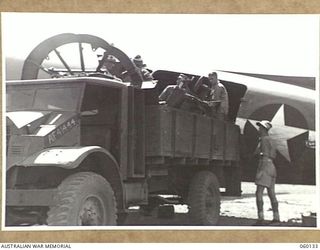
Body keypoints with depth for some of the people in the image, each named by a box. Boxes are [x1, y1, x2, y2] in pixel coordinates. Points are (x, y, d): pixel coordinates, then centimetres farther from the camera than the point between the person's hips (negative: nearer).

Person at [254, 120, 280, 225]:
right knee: (271, 194, 11)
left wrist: (260, 171, -22)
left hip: (265, 167, -10)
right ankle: (276, 217, 13)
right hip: (271, 167, 10)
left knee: (259, 193, -13)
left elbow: (265, 156, -17)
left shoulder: (264, 139, -10)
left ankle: (260, 218, -21)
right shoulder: (271, 140, 19)